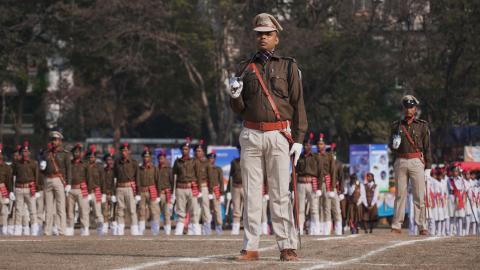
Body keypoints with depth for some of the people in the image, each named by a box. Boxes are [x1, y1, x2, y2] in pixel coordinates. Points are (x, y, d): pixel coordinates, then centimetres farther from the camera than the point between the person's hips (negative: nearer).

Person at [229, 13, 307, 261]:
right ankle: (250, 247, 3)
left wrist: (299, 138, -5)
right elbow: (238, 109, 12)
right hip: (251, 135, 3)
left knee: (280, 194, -7)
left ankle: (287, 247, -6)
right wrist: (235, 96, -11)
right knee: (251, 193, 1)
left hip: (279, 136, -2)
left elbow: (298, 104, 3)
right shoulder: (245, 68, 13)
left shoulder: (288, 67, 7)